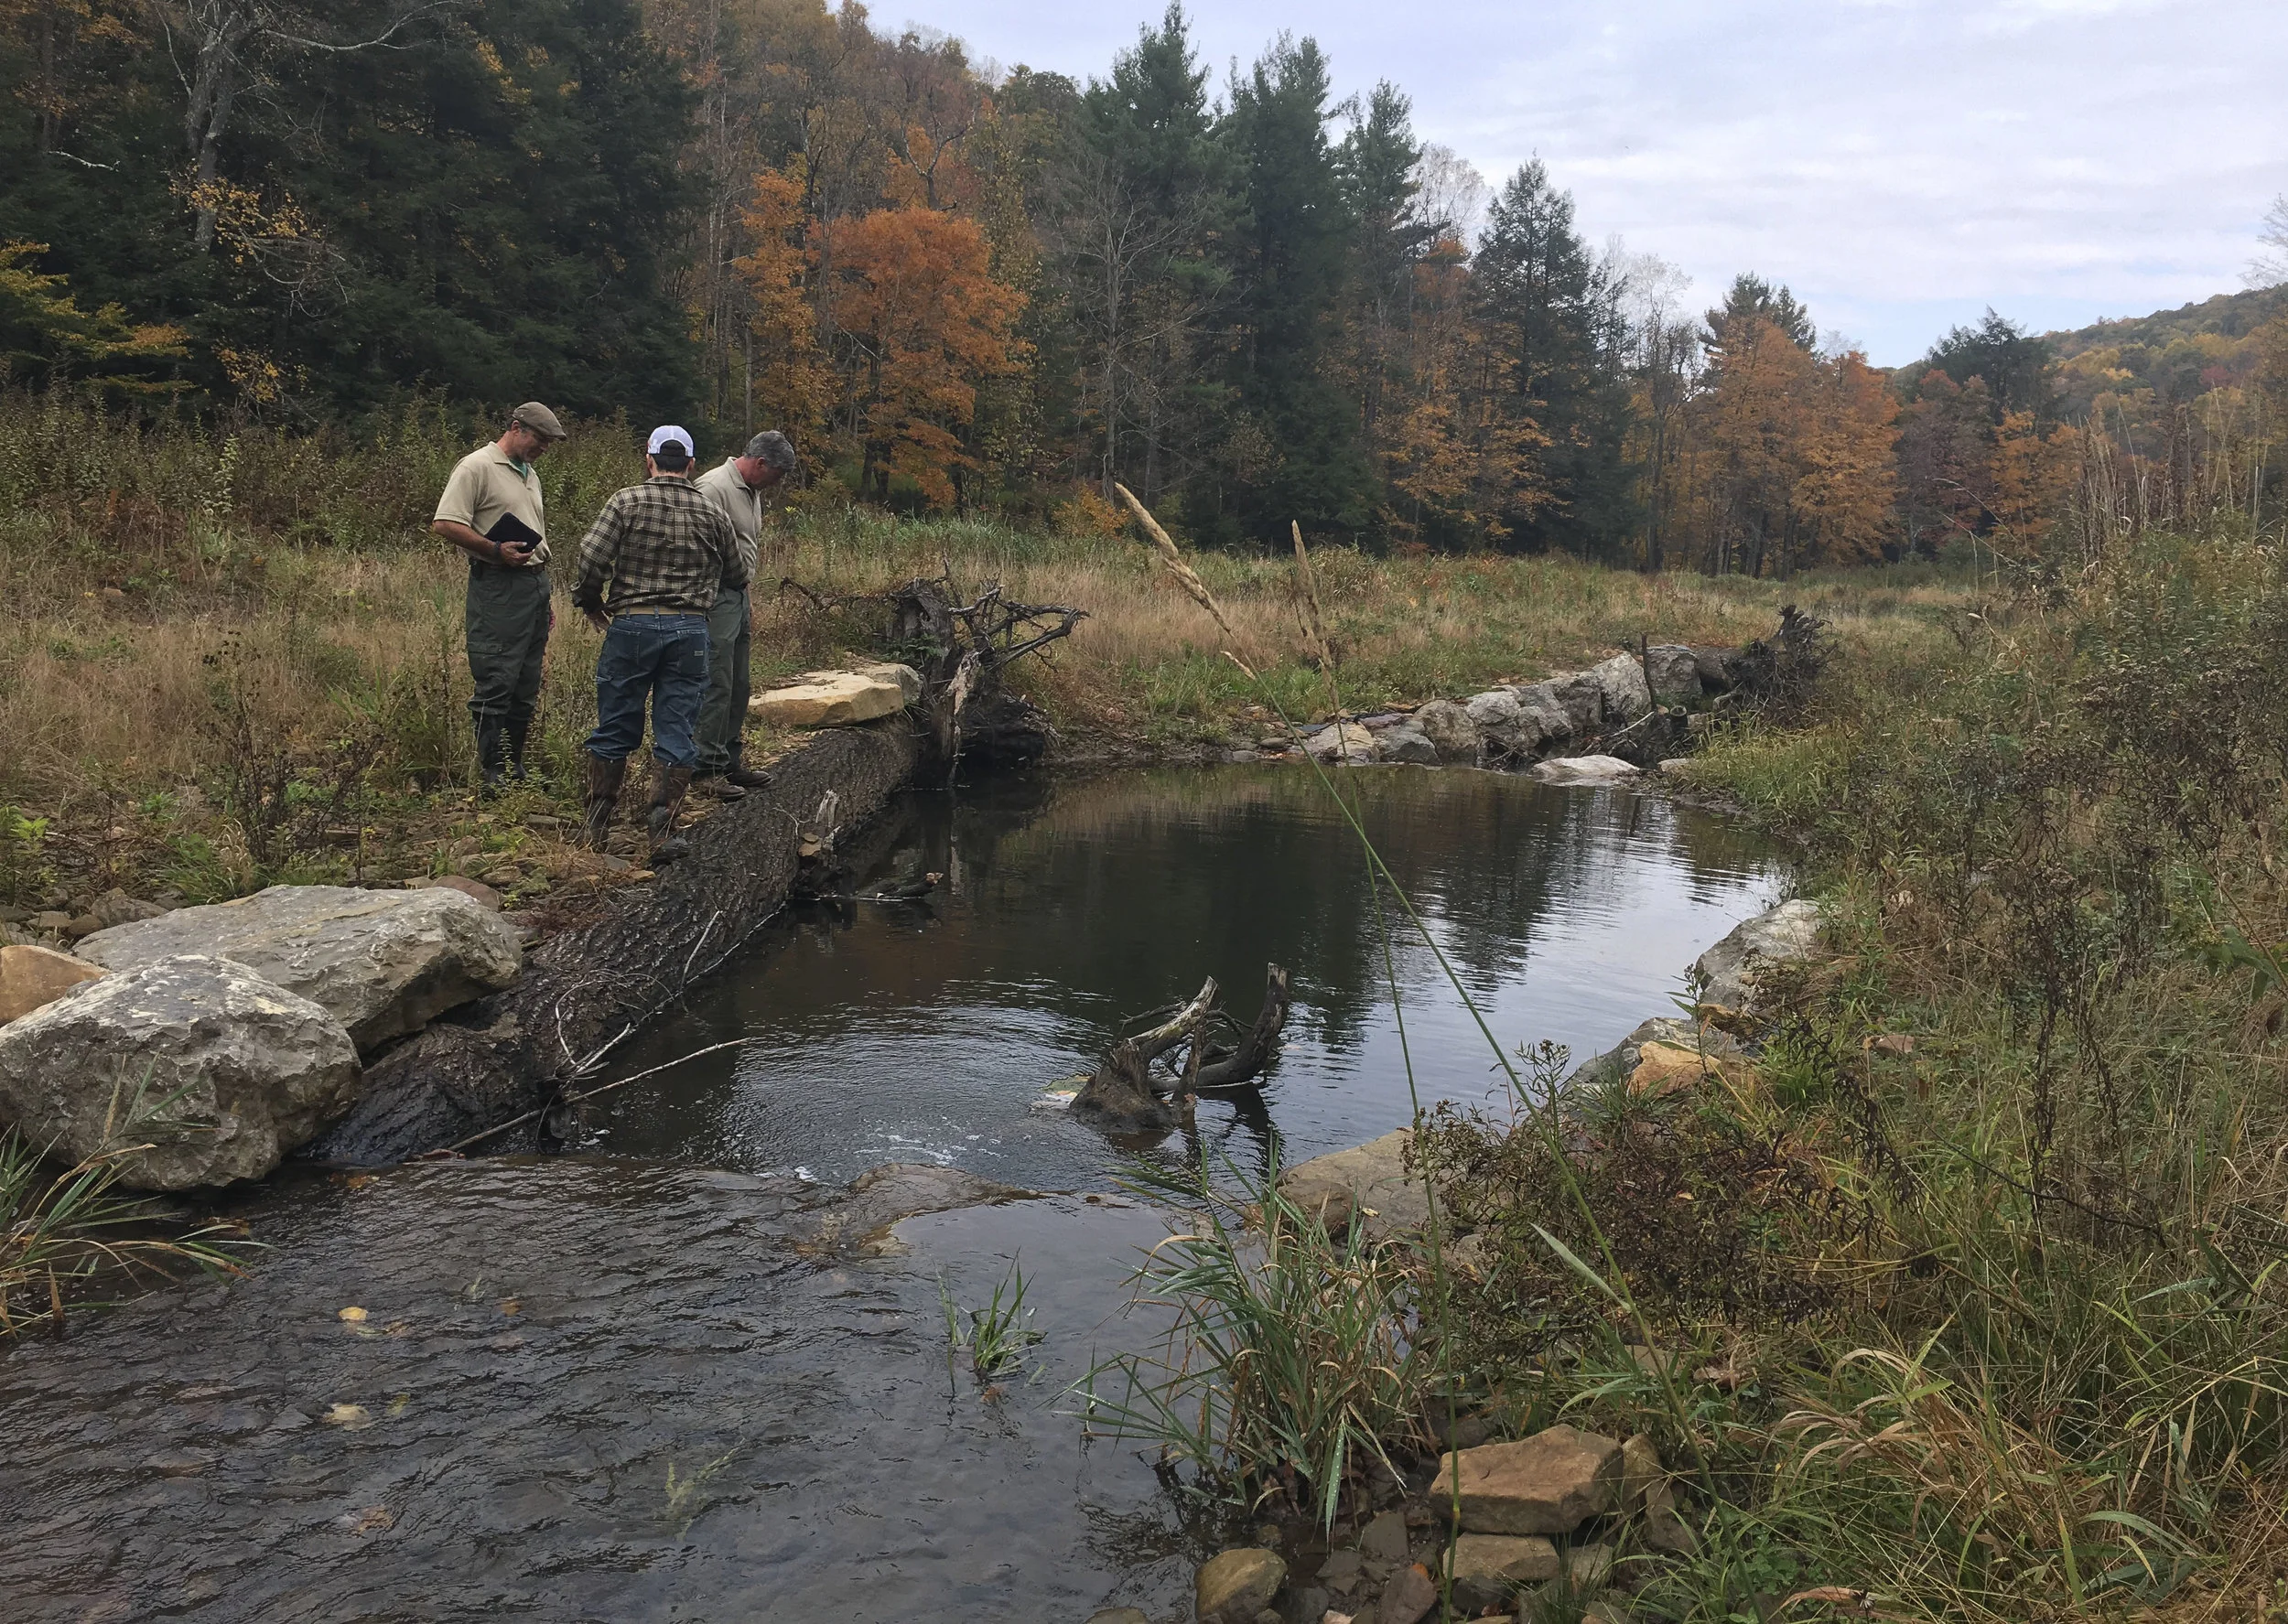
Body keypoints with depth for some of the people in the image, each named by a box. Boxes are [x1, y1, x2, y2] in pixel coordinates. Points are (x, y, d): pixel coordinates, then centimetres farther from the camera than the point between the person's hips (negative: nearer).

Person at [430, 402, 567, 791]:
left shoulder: (530, 474, 23)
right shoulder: (477, 467, -5)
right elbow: (444, 524, -15)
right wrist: (496, 550, -20)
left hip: (535, 585, 9)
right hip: (497, 588, -9)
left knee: (526, 689, 10)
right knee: (495, 686, -9)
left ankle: (515, 770, 18)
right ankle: (491, 775, -5)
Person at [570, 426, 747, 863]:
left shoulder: (625, 501, -1)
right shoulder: (711, 513, 6)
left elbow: (591, 558, -10)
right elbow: (736, 576, 15)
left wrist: (588, 600, 9)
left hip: (630, 626, -1)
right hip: (689, 630, 1)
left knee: (614, 731, 10)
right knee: (676, 736, 5)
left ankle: (595, 827, 18)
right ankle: (663, 835, 1)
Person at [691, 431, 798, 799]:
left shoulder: (752, 492, 17)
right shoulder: (714, 488, -15)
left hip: (739, 597, 10)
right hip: (716, 599, -10)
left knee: (737, 687, 13)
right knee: (717, 686, -9)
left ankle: (730, 763, 22)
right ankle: (706, 769, -5)